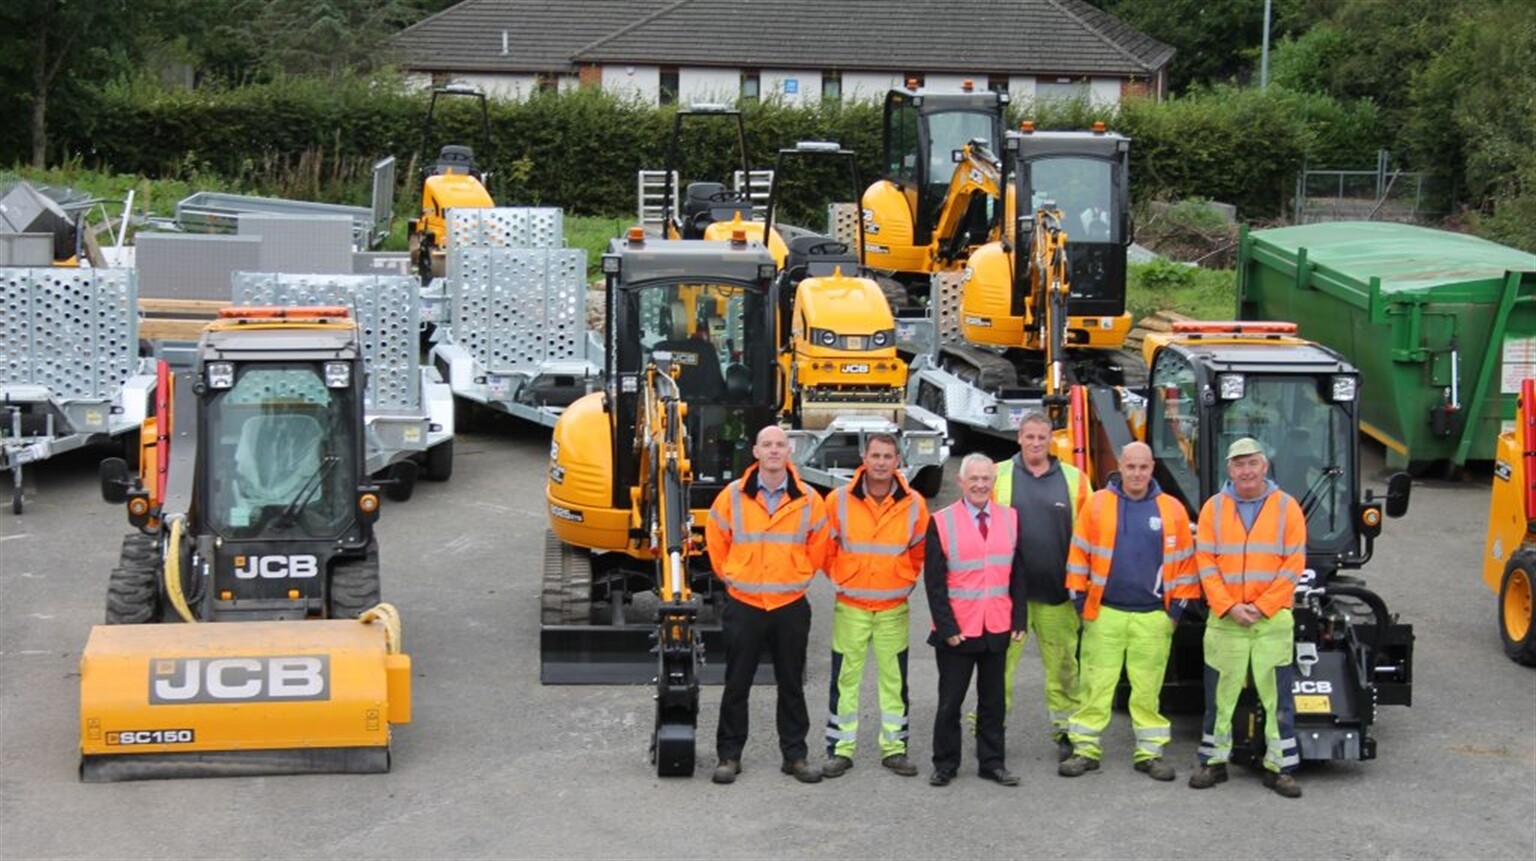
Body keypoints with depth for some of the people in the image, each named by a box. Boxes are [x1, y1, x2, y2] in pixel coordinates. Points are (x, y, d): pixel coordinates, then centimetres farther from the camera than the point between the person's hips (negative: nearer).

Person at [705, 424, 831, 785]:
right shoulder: (733, 496, -3)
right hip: (744, 606, -1)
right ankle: (729, 755, 13)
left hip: (791, 606, 1)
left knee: (791, 685, 9)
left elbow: (817, 548, 12)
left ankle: (795, 755, 17)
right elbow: (716, 541, 9)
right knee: (737, 684, 4)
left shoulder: (808, 500, -1)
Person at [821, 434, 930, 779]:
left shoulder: (914, 504, -3)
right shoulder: (839, 500, -7)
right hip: (850, 606, -1)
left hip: (894, 608, 1)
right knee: (845, 678, 2)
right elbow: (826, 548, 6)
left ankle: (894, 747, 16)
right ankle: (840, 748, 10)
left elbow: (919, 553, 12)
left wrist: (906, 582, 10)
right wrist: (841, 578, 9)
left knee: (894, 678, 7)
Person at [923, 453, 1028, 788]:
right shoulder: (941, 522, -4)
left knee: (993, 699, 11)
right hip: (957, 631, -3)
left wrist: (1019, 620, 2)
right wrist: (947, 627, -11)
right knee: (950, 700, 5)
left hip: (998, 629, 3)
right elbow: (934, 581, -6)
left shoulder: (1010, 519, 6)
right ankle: (945, 764, 15)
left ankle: (992, 762, 19)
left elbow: (1018, 574, 9)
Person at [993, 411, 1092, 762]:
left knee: (1063, 663, 6)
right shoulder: (999, 476, 3)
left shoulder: (1074, 479, 7)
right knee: (1000, 660, 1)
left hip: (1057, 590, 1)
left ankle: (1066, 730, 17)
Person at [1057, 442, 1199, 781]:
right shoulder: (1097, 504, 1)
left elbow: (1184, 561, 7)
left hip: (1153, 617, 1)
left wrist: (1177, 606, 3)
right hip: (1104, 613, 0)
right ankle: (1085, 749, 9)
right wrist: (1081, 599, 1)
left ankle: (1150, 752, 15)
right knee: (1095, 685, 2)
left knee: (1148, 688, 6)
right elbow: (1079, 554, 4)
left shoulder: (1172, 510, 4)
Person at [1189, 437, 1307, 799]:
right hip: (1224, 620, 1)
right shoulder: (1214, 508, 5)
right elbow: (1205, 563, 0)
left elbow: (1293, 565, -2)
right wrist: (1229, 607, -11)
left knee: (1277, 696, 2)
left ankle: (1280, 767, 10)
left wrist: (1262, 607, -10)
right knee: (1220, 694, 7)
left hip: (1273, 619, -1)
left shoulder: (1286, 507, 2)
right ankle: (1214, 762, 19)